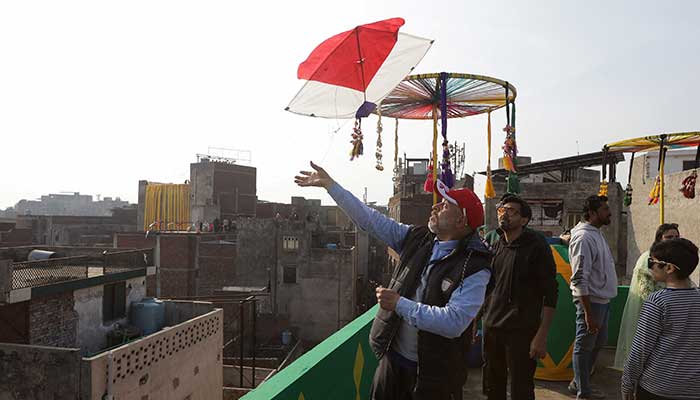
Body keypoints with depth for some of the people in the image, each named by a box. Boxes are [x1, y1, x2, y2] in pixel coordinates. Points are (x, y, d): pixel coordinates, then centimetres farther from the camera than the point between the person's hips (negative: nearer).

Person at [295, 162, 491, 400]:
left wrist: (400, 304, -24)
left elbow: (454, 322, -28)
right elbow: (369, 219, 2)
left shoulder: (474, 267, -18)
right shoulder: (417, 239, -1)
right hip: (393, 357, 6)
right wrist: (329, 184, 1)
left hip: (434, 373, -5)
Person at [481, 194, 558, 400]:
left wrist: (541, 336, -17)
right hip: (491, 327, 6)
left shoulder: (536, 246, -8)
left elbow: (550, 293, -11)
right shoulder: (496, 246, 10)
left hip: (521, 331, -6)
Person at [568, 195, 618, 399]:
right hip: (591, 301, -10)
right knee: (584, 346, 4)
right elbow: (580, 279, -22)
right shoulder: (584, 238, -19)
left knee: (599, 342, 20)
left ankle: (578, 382, 34)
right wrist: (589, 314, -22)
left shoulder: (597, 233, 11)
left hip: (603, 300, 10)